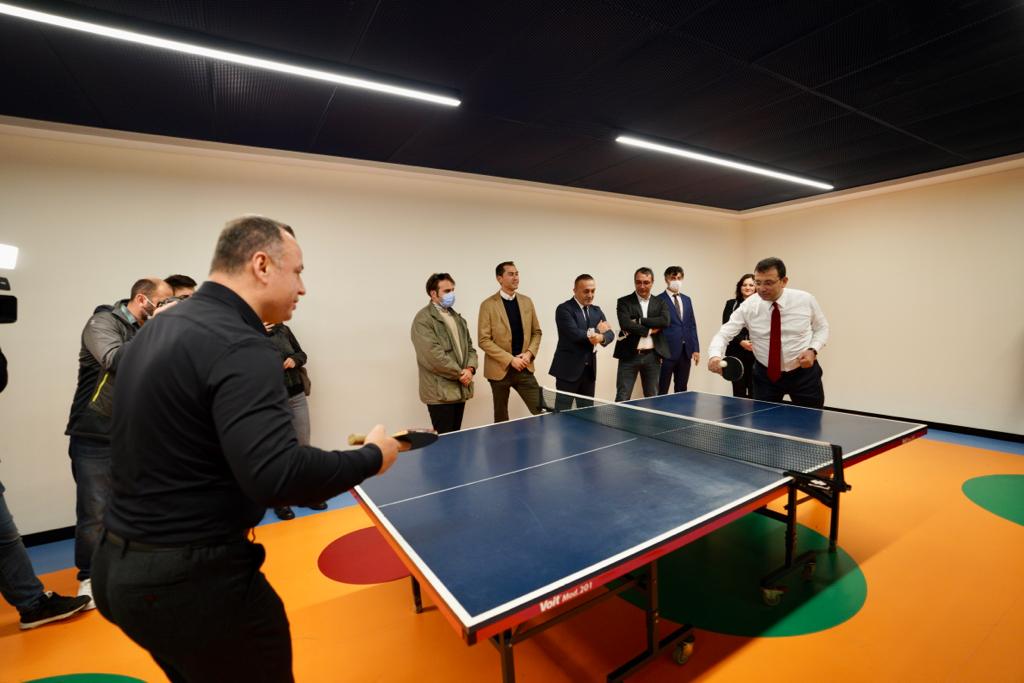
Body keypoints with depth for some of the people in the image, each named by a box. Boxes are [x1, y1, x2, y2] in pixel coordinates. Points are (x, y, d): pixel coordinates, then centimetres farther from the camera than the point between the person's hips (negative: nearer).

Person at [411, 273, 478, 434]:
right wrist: (460, 373, -12)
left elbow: (469, 347, 16)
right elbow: (434, 354, -18)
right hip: (440, 392, -7)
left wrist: (470, 369, -4)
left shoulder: (457, 317, 17)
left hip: (460, 389, 7)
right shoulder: (423, 319, -9)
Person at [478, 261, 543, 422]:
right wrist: (510, 360, -16)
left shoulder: (526, 301, 7)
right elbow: (484, 340, -12)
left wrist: (529, 353, -6)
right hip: (500, 369, -3)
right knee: (501, 418, 11)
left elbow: (536, 332, 12)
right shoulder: (488, 305, -8)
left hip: (524, 368, 4)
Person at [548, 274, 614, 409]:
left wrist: (601, 337, -20)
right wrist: (596, 332, -9)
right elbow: (574, 334, -22)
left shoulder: (596, 310, 13)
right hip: (569, 369, -7)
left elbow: (610, 333, 3)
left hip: (589, 369, 7)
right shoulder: (564, 309, -9)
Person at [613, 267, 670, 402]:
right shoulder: (624, 302, 0)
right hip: (629, 355, -3)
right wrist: (650, 330, -10)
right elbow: (625, 324, -16)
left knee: (652, 398, 13)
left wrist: (638, 321, -15)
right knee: (622, 399, -1)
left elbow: (665, 321, -11)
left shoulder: (660, 302, 9)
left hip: (652, 356, 3)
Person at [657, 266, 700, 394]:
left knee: (682, 390, 13)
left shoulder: (687, 299, 15)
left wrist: (696, 348, 8)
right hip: (667, 351, -6)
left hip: (685, 351, 6)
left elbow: (692, 325, 15)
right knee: (662, 391, 1)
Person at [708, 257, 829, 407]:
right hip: (765, 375, 0)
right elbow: (723, 334, -16)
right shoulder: (748, 306, -14)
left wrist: (812, 350, -15)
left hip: (804, 373, 1)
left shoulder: (806, 300, -10)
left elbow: (822, 328, 5)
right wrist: (715, 355, -38)